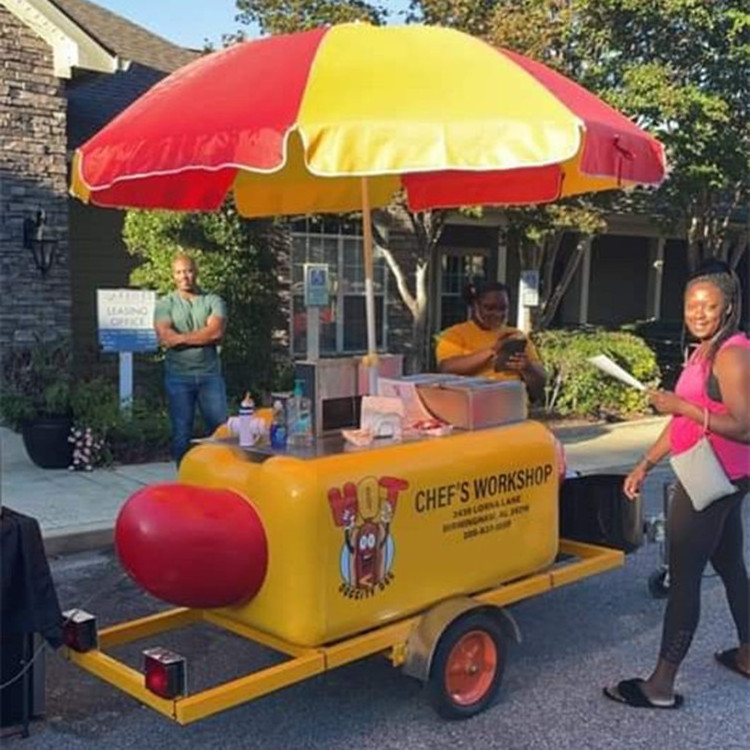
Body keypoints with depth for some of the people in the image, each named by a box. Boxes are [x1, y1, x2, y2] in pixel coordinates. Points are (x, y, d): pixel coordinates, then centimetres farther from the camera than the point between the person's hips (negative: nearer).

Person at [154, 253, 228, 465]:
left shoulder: (213, 301, 7)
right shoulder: (165, 304, 6)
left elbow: (216, 332, -10)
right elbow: (165, 337, -10)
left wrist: (182, 337, -9)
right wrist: (203, 336, -8)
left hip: (210, 374, 1)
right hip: (178, 376, 0)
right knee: (181, 433, 5)